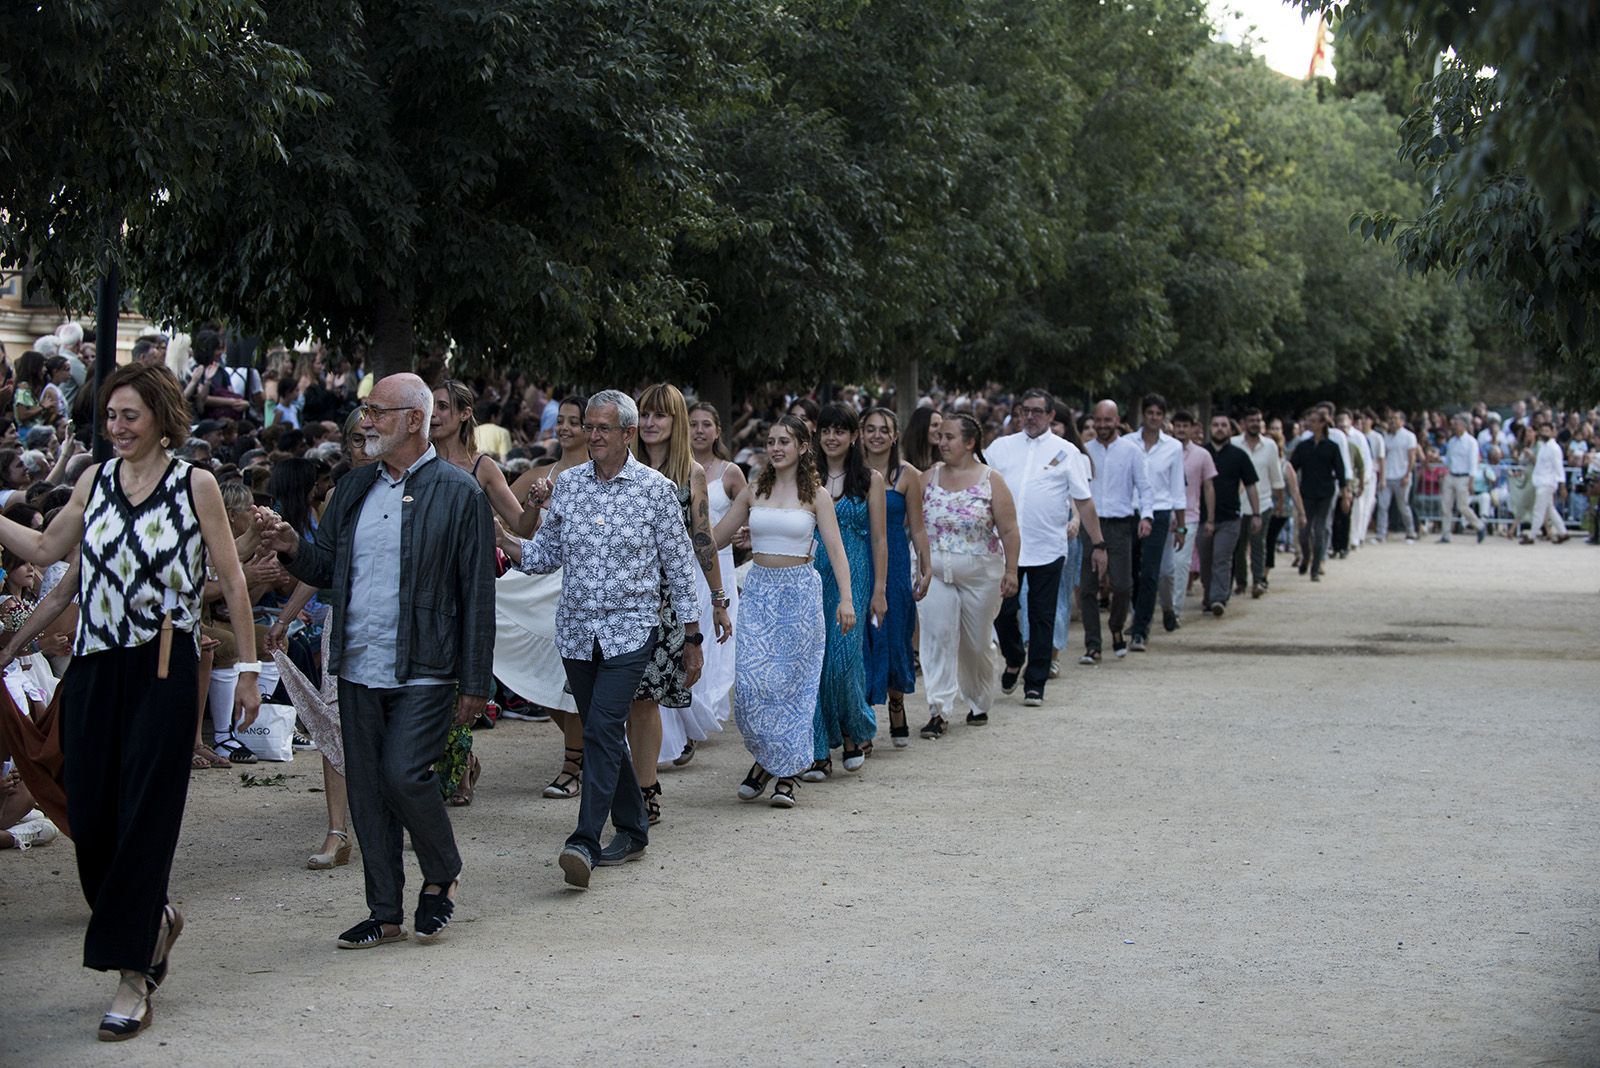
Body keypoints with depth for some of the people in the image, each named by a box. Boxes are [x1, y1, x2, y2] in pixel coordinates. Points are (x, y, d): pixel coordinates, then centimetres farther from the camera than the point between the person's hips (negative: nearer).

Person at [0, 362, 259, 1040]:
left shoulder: (195, 485, -3)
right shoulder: (95, 481, 10)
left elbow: (232, 582, 0)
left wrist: (248, 668, -2)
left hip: (163, 667, -4)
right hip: (94, 667, 5)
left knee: (143, 818, -5)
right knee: (88, 819, 4)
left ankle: (132, 976, 1)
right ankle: (154, 920, 31)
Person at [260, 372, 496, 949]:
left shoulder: (458, 492, -4)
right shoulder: (353, 488, 13)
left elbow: (478, 593, -6)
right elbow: (326, 570, 16)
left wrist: (475, 683, -8)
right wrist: (292, 549, -7)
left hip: (423, 671, -6)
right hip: (358, 668, 6)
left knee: (404, 774, -15)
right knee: (366, 789, 7)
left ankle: (441, 877, 11)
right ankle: (386, 912, 18)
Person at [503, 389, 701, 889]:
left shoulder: (656, 489, -3)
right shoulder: (567, 484, 7)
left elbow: (679, 567, 1)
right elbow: (545, 556, 11)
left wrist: (692, 640, 2)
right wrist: (500, 539, -8)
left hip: (630, 630, -5)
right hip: (576, 631, 5)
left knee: (602, 730, -16)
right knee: (602, 734, 11)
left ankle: (585, 843, -21)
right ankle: (632, 830, 24)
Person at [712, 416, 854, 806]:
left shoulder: (814, 495, -1)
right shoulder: (753, 492, 8)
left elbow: (835, 549, -9)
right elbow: (715, 539, 15)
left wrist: (846, 598, -19)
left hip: (800, 591, -3)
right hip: (759, 589, 3)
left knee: (792, 682, 0)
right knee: (750, 682, -6)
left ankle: (788, 772, 9)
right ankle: (765, 758, 16)